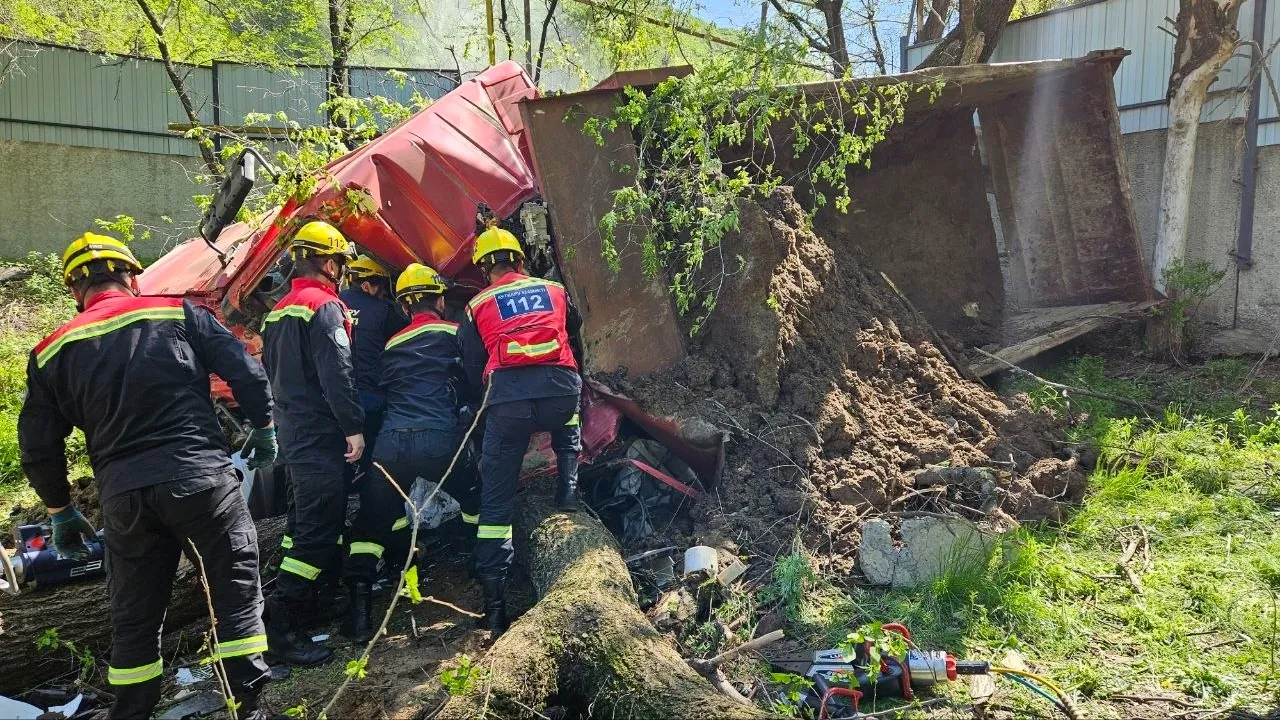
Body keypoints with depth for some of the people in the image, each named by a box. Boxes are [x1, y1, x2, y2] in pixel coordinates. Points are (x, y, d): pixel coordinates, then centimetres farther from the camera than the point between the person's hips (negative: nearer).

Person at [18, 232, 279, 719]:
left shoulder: (51, 353, 11)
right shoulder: (178, 313, 4)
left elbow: (38, 449, 12)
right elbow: (246, 372, -2)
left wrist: (61, 512, 24)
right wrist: (263, 428, 13)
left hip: (122, 495, 3)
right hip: (199, 477, -2)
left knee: (134, 617, 16)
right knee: (236, 589, 7)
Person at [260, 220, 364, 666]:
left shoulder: (278, 312, 16)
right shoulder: (325, 306, -13)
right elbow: (336, 373, -22)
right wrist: (354, 426, -19)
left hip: (291, 432, 10)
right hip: (320, 436, -10)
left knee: (305, 522, 20)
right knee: (320, 532, -9)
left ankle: (290, 609, 29)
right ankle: (284, 629, -9)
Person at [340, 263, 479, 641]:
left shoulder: (391, 345, 20)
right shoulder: (453, 333, 9)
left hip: (390, 444, 3)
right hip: (438, 442, -3)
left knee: (371, 522, 12)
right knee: (478, 505, 20)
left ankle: (359, 606, 4)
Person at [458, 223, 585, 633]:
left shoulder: (477, 307, 19)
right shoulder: (555, 292, 23)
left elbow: (473, 371, 21)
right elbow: (577, 345, 34)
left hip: (507, 398, -1)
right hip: (561, 390, 1)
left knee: (496, 501, 8)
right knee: (567, 438, 39)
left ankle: (494, 603, 6)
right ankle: (568, 492, 20)